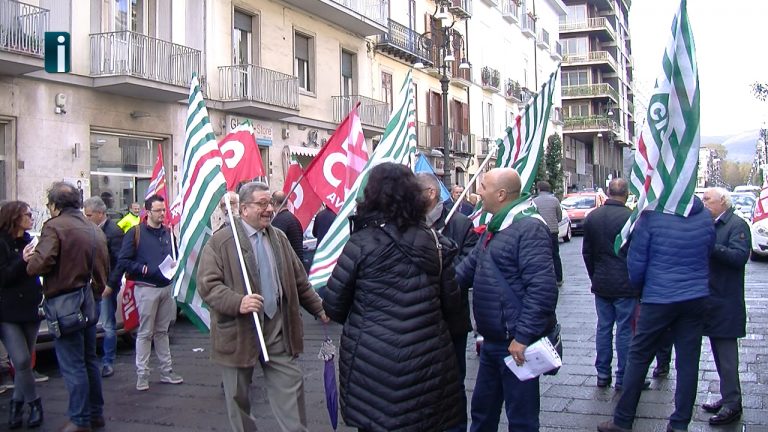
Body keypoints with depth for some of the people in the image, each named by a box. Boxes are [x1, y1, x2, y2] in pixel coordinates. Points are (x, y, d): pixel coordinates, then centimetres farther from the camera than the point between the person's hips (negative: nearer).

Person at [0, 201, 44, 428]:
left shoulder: (29, 241, 11)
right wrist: (23, 260, -23)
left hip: (30, 310, 6)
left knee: (25, 361, 8)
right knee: (22, 360, -13)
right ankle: (34, 404, 4)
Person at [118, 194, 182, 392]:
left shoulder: (167, 232, 10)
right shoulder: (136, 233, -7)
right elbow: (123, 261, -10)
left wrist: (174, 264, 2)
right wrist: (142, 269, -20)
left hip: (166, 288, 6)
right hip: (146, 288, -5)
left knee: (162, 331, 15)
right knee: (145, 333, 0)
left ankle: (167, 371, 21)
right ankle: (142, 375, 7)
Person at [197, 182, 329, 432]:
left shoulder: (279, 238, 11)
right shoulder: (221, 241, -8)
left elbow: (299, 282, 17)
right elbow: (207, 284, -14)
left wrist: (319, 308, 13)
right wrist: (238, 302, -27)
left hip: (278, 329, 4)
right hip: (239, 331, -4)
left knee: (292, 383, 2)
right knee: (238, 395, 10)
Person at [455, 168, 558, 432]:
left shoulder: (529, 228, -19)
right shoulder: (495, 227, 13)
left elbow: (542, 288, -26)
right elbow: (470, 266, 24)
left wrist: (523, 337, -26)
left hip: (516, 343, -10)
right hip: (493, 340, 10)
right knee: (482, 409, 21)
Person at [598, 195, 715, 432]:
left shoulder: (651, 216, -13)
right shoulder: (705, 216, 1)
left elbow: (636, 261, -7)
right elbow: (707, 255, 13)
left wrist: (639, 288, 11)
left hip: (659, 297, -4)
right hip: (696, 297, 4)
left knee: (638, 358, 6)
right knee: (688, 361, 9)